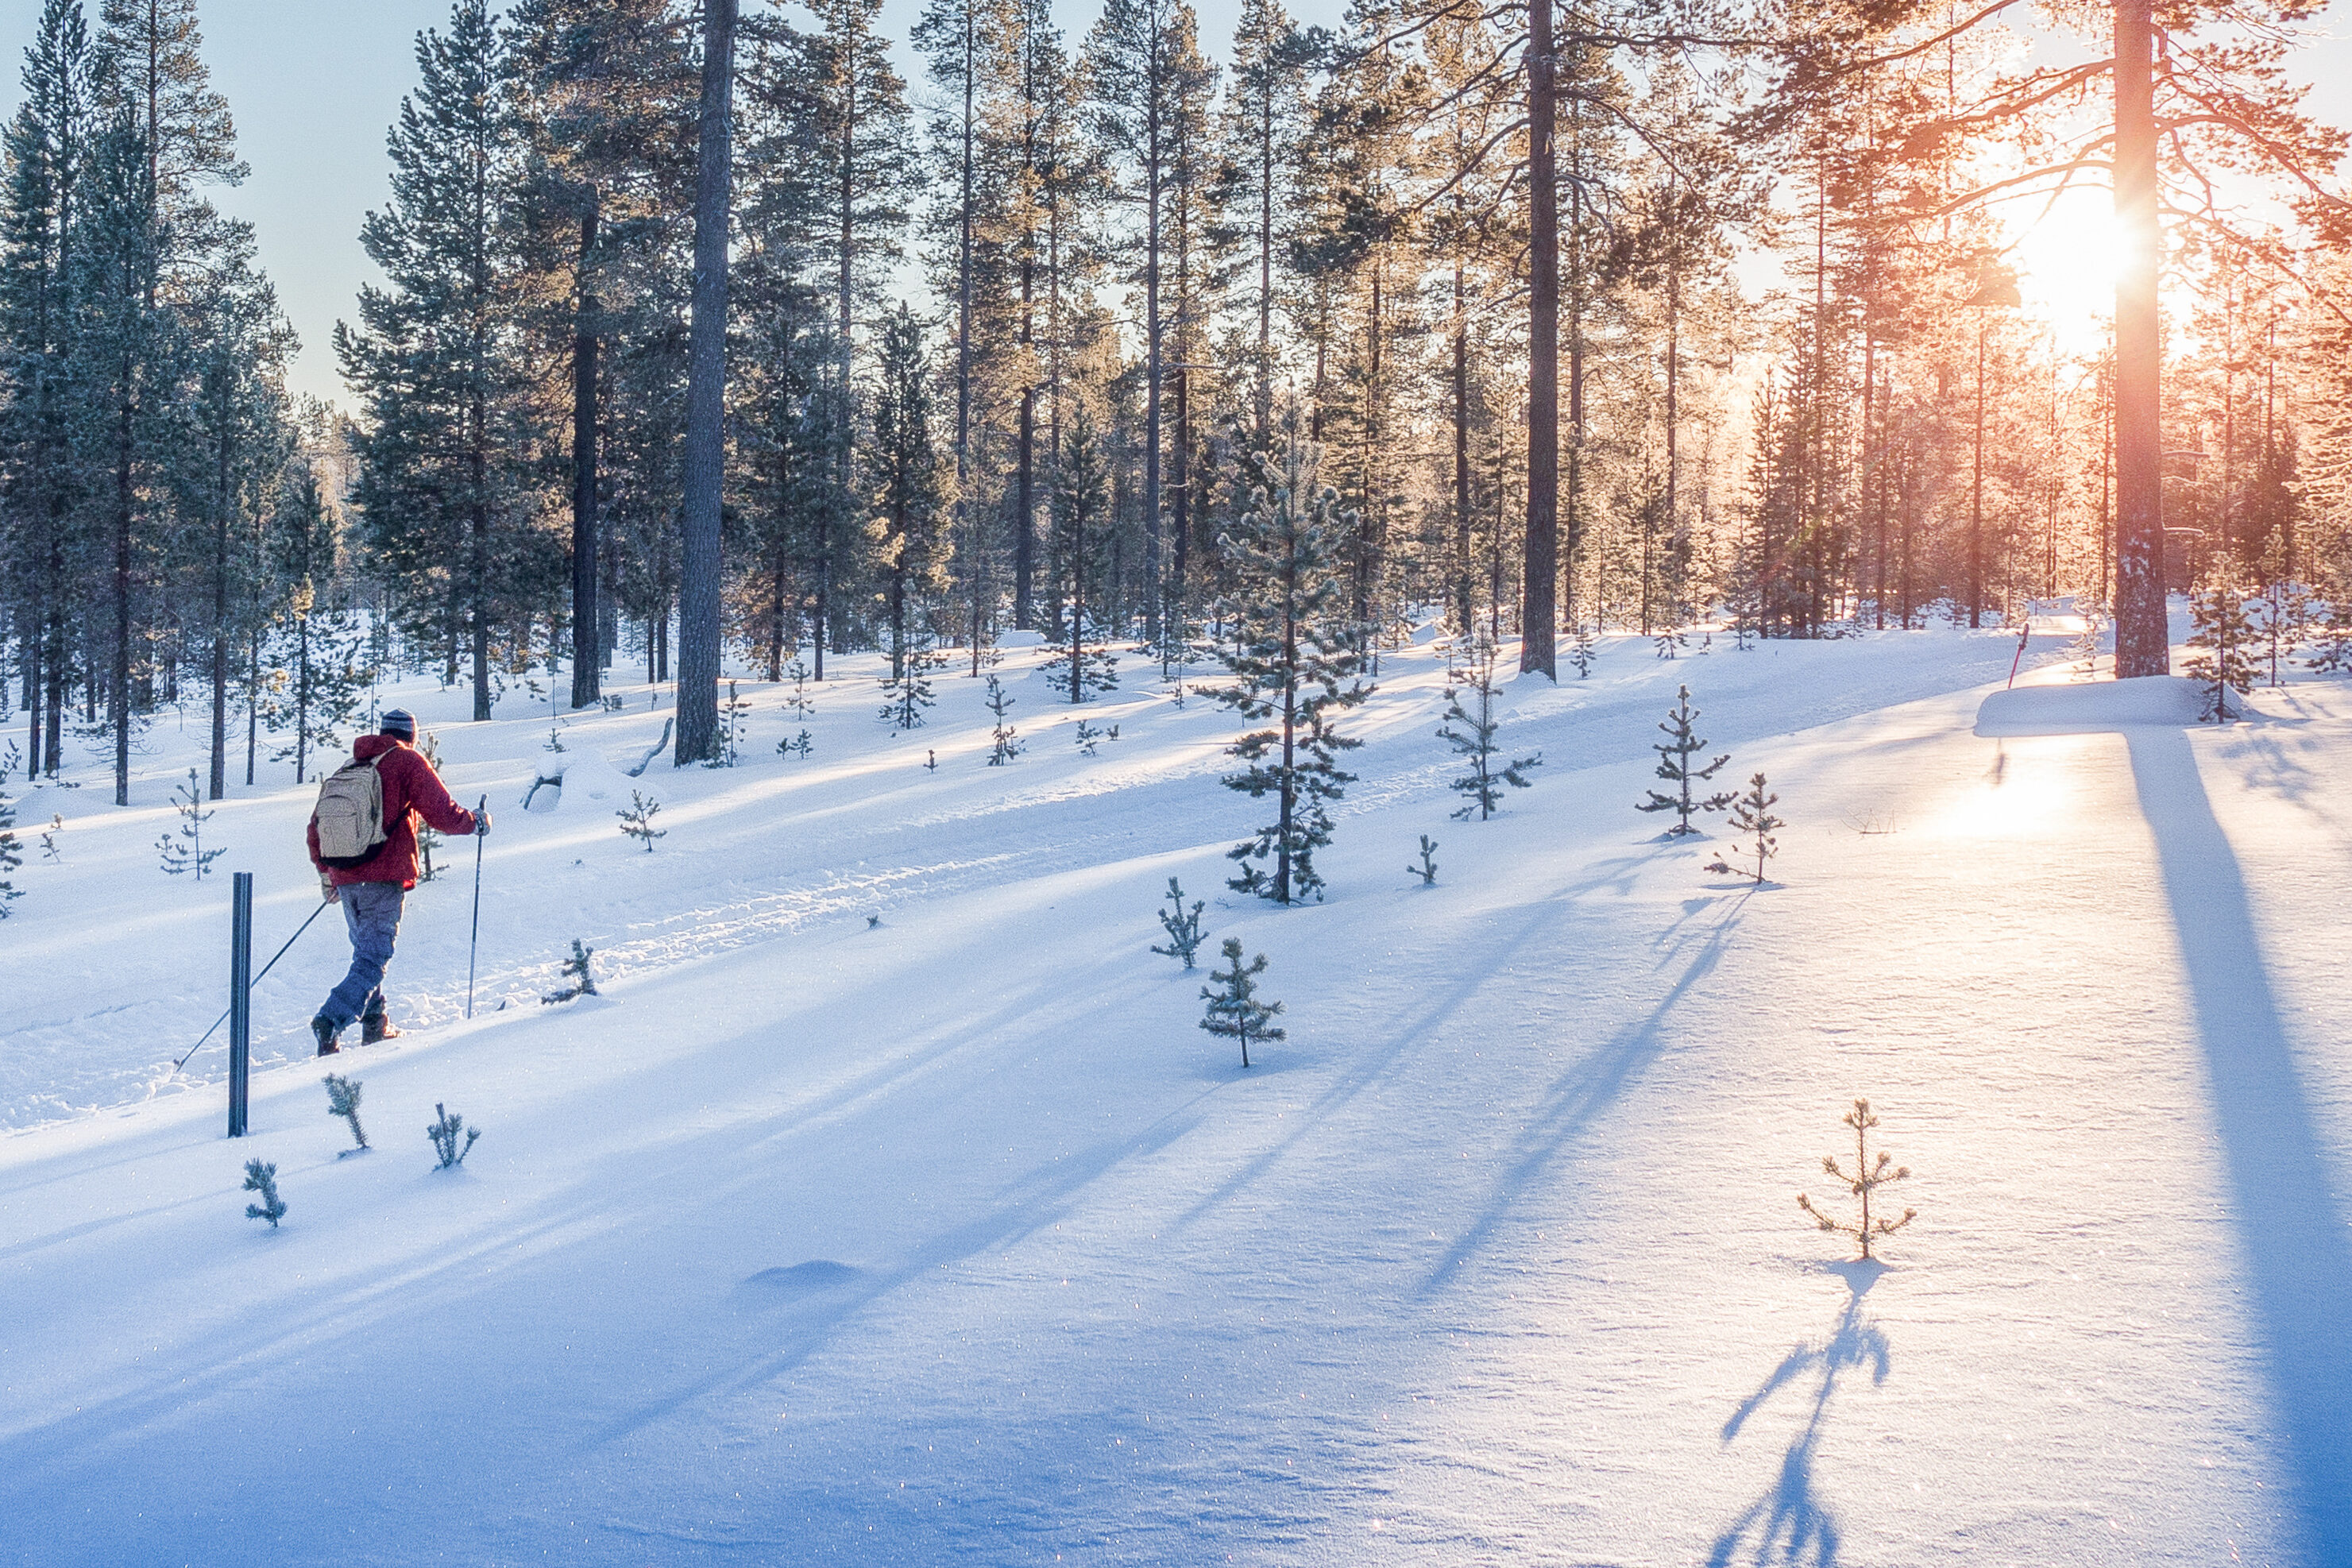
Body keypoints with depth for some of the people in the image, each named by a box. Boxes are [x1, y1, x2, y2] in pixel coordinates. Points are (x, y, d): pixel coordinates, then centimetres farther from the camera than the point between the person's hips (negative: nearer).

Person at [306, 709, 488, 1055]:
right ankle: (330, 1021, -25)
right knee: (373, 961, -7)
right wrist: (476, 822, 11)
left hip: (346, 879, 6)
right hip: (384, 878, -6)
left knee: (367, 952, 22)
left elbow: (317, 825, 20)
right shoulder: (408, 762, -1)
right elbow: (442, 814, -8)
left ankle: (375, 1028, 24)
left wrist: (327, 872, 30)